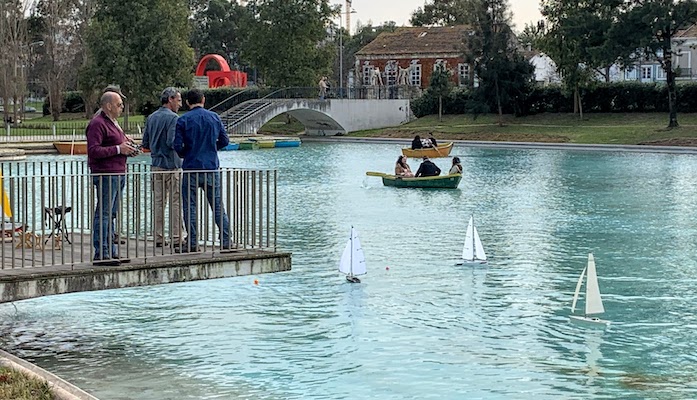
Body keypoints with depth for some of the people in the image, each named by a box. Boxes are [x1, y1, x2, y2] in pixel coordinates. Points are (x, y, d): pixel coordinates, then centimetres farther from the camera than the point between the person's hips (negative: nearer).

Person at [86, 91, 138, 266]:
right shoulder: (97, 124, -11)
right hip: (105, 174, -10)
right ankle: (101, 254, -8)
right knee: (103, 214, -9)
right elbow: (93, 150, -20)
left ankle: (111, 252, 18)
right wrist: (118, 149, -18)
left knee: (111, 214, 13)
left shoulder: (112, 123, 22)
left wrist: (128, 150, 13)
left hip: (118, 174, 10)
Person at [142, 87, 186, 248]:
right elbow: (172, 142, -21)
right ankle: (176, 237, -3)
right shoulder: (173, 118, -12)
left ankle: (158, 237, 11)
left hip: (156, 165, 7)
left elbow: (145, 144, 13)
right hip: (172, 165, -7)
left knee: (158, 202, 9)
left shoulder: (151, 118, 11)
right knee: (176, 202, -2)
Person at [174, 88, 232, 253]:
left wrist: (185, 154, 11)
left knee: (190, 207, 5)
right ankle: (226, 241, 7)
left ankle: (192, 243, 3)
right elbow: (224, 140, 7)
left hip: (191, 168, -3)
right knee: (218, 206, 8)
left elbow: (177, 145, -10)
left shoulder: (183, 120, -6)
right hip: (212, 168, 3)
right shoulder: (214, 117, 4)